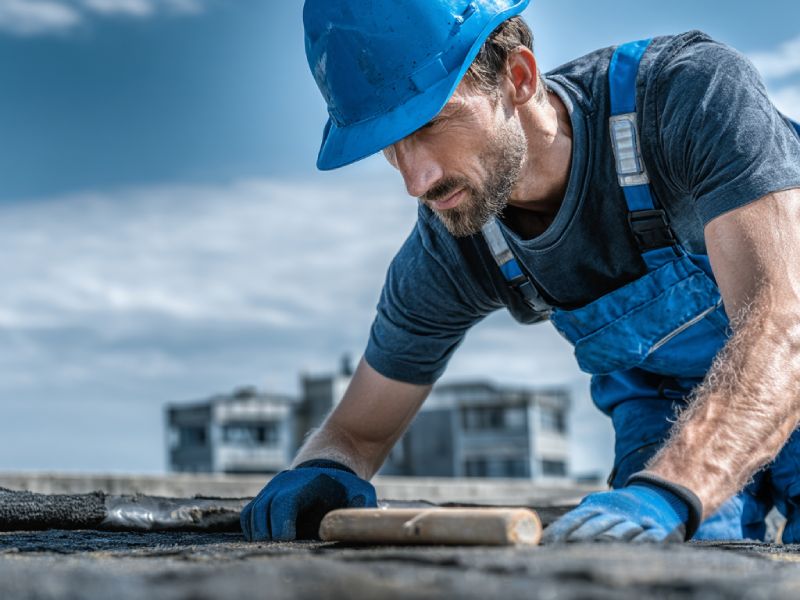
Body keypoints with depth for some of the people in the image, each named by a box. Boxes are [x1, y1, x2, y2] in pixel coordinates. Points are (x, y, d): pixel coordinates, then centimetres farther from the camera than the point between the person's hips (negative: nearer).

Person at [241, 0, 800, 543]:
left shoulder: (696, 88, -33)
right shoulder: (447, 253, -20)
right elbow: (356, 432, -7)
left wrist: (664, 493, -61)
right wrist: (323, 472, -33)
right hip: (661, 397, 3)